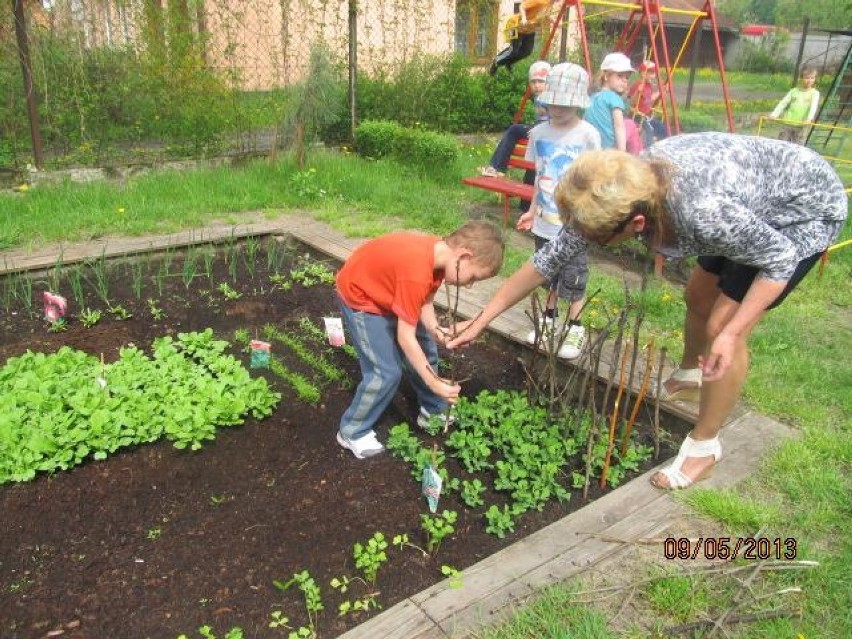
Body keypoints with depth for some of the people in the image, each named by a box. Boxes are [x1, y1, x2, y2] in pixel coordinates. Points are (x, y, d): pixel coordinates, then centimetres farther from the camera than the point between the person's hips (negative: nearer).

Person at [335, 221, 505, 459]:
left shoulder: (439, 252, -13)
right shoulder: (416, 272, -38)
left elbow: (425, 302, -5)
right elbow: (405, 337, -31)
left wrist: (435, 330, -26)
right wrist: (434, 383, -25)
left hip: (387, 290, 9)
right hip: (359, 296, -9)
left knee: (426, 349, 13)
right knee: (387, 372, -10)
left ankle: (433, 411, 33)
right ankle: (352, 432, 11)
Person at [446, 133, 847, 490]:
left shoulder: (702, 212, -44)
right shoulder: (621, 192, -24)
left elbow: (781, 258, -25)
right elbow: (548, 258, -15)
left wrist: (731, 333, -29)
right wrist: (480, 321, -12)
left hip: (808, 205, -7)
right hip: (755, 194, 7)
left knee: (723, 324, -9)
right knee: (698, 297, 19)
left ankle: (704, 446, 10)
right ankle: (688, 373, 49)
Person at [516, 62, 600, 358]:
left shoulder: (588, 135, -11)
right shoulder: (539, 132, 1)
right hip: (546, 221, 4)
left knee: (573, 279, 5)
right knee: (548, 274, 17)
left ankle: (575, 329, 20)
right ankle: (549, 320, 34)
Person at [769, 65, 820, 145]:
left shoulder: (815, 93, 4)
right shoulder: (794, 91, 10)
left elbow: (813, 106, -11)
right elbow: (783, 103, 3)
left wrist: (809, 118, -30)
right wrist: (774, 114, -13)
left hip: (801, 126, -1)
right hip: (787, 124, 2)